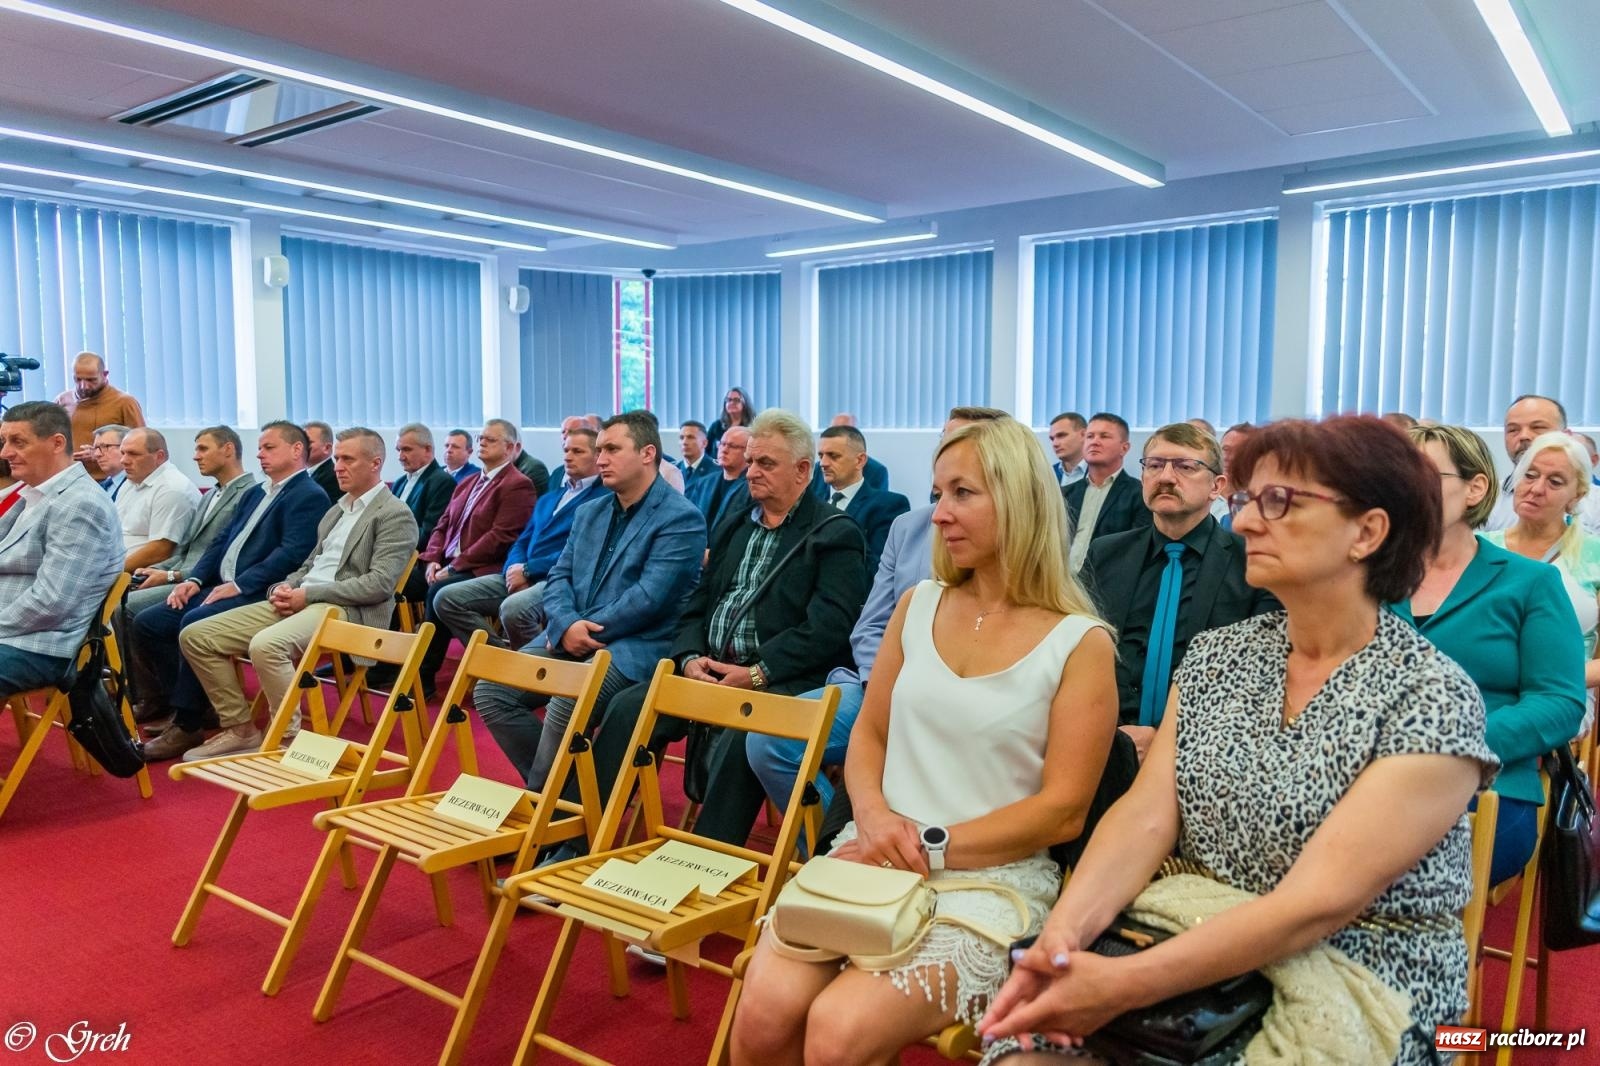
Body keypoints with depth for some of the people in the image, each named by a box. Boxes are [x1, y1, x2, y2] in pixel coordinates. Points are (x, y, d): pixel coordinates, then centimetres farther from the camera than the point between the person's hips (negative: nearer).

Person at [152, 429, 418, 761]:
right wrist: (286, 586, 2)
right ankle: (240, 728, 5)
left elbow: (380, 584, -14)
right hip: (300, 600, 9)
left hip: (346, 610, -9)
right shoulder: (337, 509, 24)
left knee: (266, 645, -36)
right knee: (195, 636, -1)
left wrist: (309, 594, -16)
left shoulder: (396, 515, -4)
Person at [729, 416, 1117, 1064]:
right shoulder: (919, 605, 9)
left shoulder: (1080, 643, -4)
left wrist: (931, 847, -14)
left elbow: (1063, 811, -7)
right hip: (873, 859, 4)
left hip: (991, 879, -3)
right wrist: (875, 817, -8)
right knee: (764, 1012, -21)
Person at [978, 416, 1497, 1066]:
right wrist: (1063, 933, -23)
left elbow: (1314, 903, -22)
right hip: (1198, 958, 4)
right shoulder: (1214, 656, 3)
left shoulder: (1434, 699, -14)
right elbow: (1146, 816, -5)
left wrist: (1123, 985, -29)